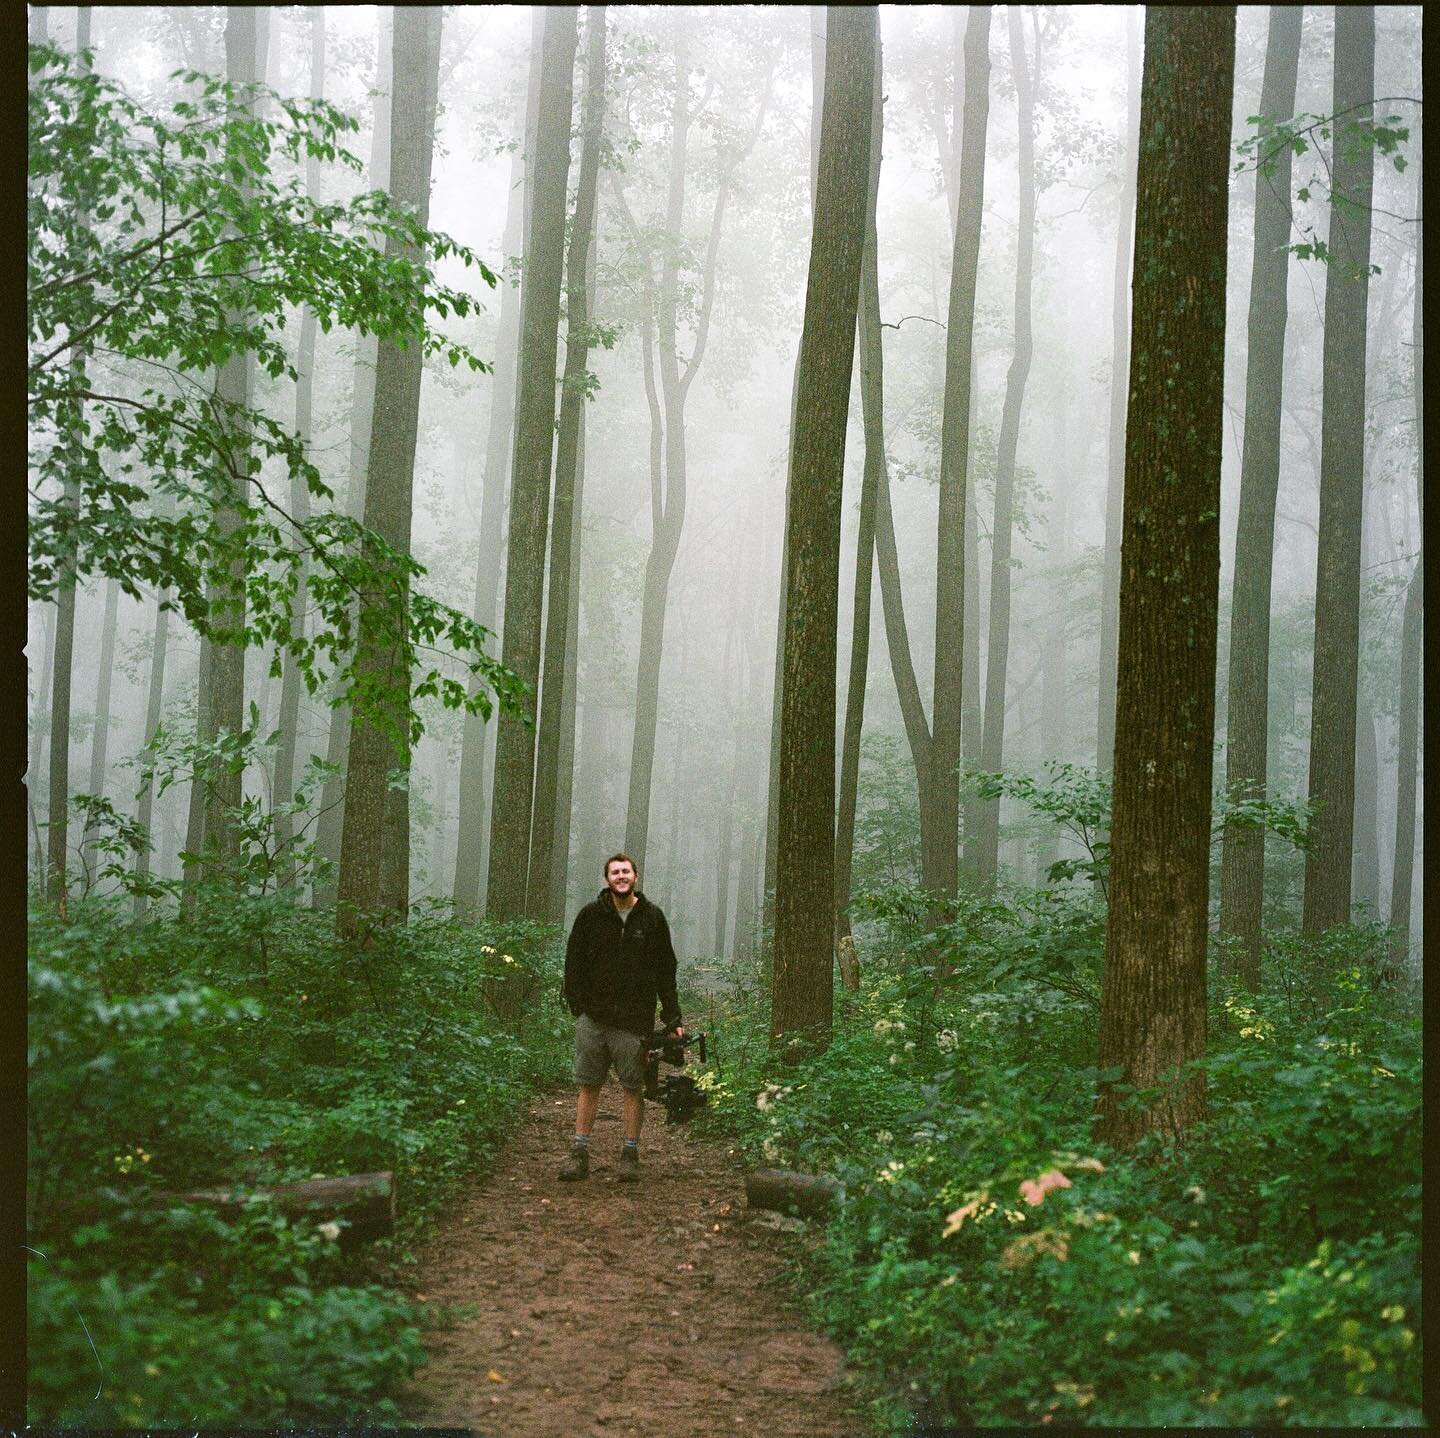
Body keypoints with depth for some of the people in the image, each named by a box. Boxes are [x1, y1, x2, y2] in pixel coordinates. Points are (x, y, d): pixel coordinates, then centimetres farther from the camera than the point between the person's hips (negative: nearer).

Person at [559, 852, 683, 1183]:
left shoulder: (652, 917, 4)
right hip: (594, 1018, 1)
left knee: (634, 1088, 2)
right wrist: (577, 1004, -3)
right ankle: (579, 1153, 9)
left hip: (635, 1020, -1)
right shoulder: (591, 915, 5)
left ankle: (630, 1155, 10)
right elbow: (574, 963, 8)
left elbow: (666, 972, 6)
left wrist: (673, 1018, 2)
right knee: (588, 1085, 3)